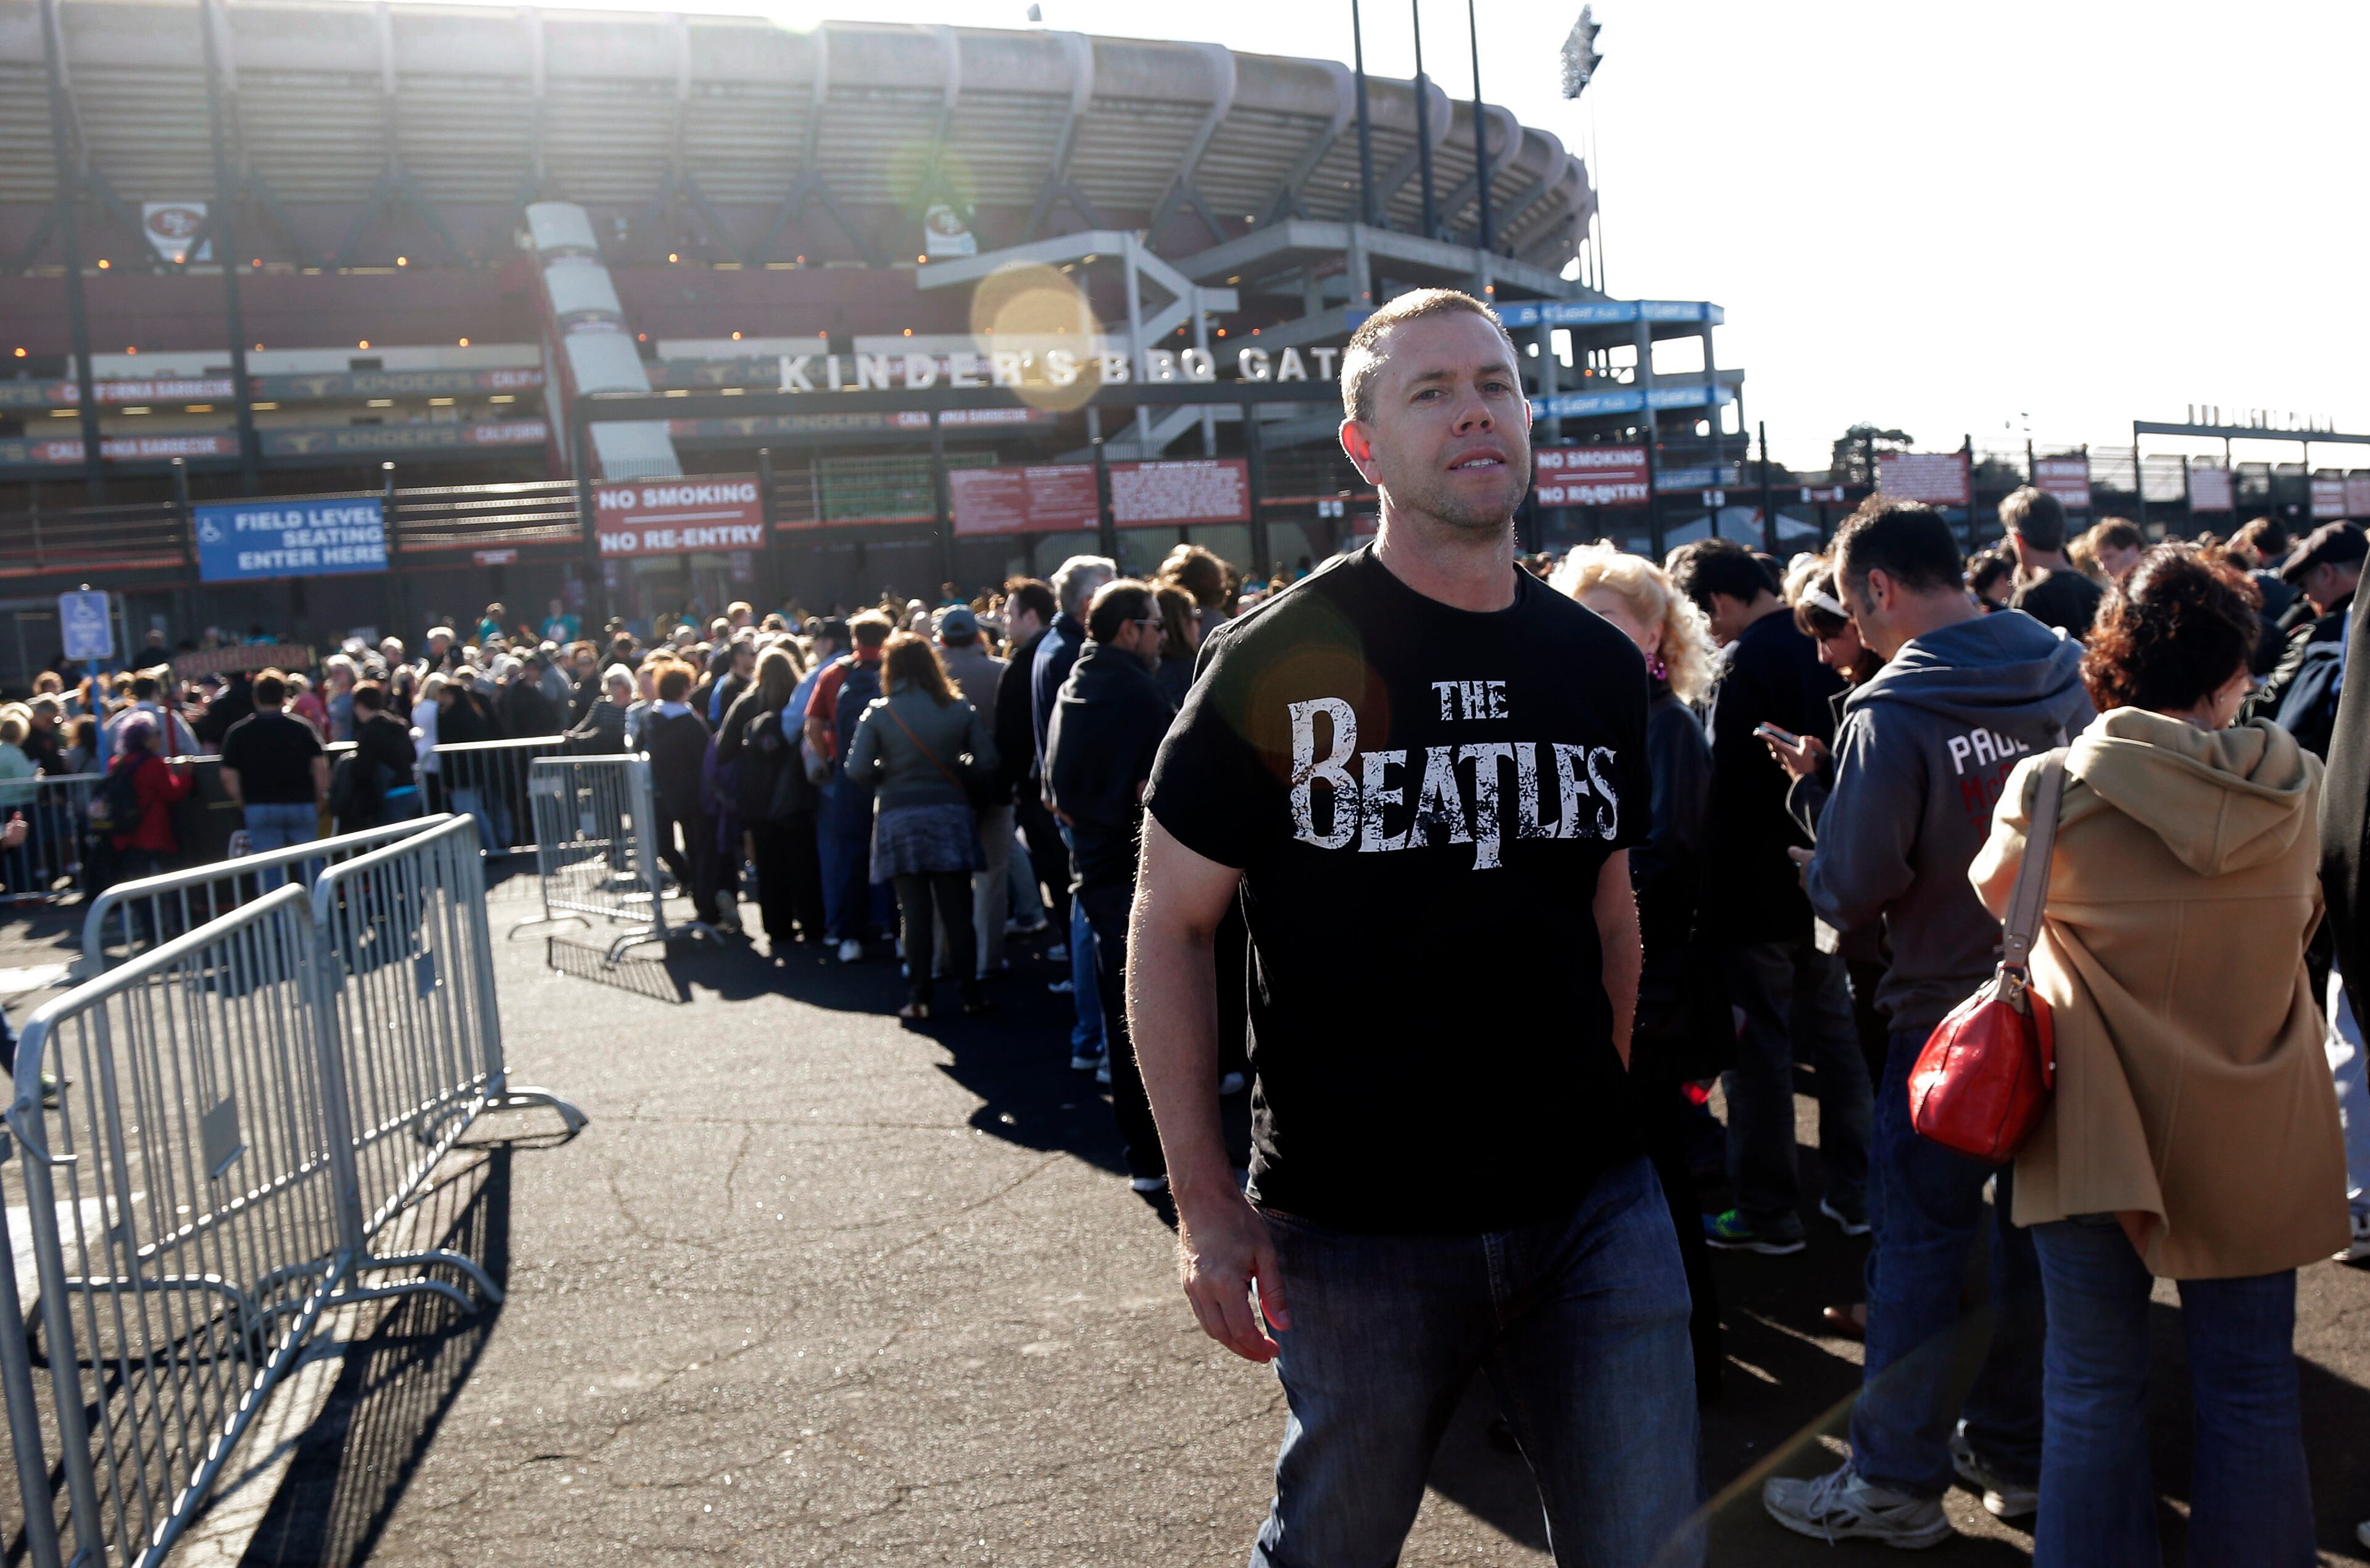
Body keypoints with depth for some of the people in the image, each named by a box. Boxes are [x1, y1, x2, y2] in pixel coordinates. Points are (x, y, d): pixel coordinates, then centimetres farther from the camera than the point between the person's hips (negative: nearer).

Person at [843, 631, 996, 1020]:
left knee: (914, 912, 6)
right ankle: (970, 995, 10)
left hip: (899, 819, -1)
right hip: (951, 816, 1)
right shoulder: (961, 709, -1)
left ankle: (917, 999, 8)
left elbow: (857, 770, -10)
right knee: (957, 912, 7)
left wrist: (886, 782, 9)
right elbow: (986, 763, -5)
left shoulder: (878, 714, -5)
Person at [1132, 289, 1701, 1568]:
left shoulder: (1599, 665, 5)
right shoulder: (1278, 659, -10)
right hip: (1354, 1227, -3)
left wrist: (1602, 1115, 12)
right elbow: (1169, 926, -7)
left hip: (1591, 1210, 4)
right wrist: (1203, 1200, -11)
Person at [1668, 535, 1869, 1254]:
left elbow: (1729, 794, -20)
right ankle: (1853, 1193, 25)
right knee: (1837, 1031, 16)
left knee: (1759, 1047, 1)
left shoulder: (1745, 663, -18)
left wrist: (1712, 896, -15)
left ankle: (1767, 1212, 10)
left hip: (1759, 892, -8)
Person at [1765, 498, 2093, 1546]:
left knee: (1918, 1243, 3)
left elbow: (1853, 888, -17)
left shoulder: (1891, 712, -19)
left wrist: (1814, 870, 3)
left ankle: (1897, 1481, 12)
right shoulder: (2063, 676, 0)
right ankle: (2017, 1451, 30)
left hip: (1948, 1012, -6)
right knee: (2037, 1226, 16)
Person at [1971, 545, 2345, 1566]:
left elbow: (1993, 894, 3)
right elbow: (2299, 915, 10)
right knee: (2250, 1395, 16)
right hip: (2255, 1141, 2)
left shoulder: (2055, 788, -16)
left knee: (2094, 1394, 11)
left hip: (2102, 1132, -2)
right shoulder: (2297, 784, -7)